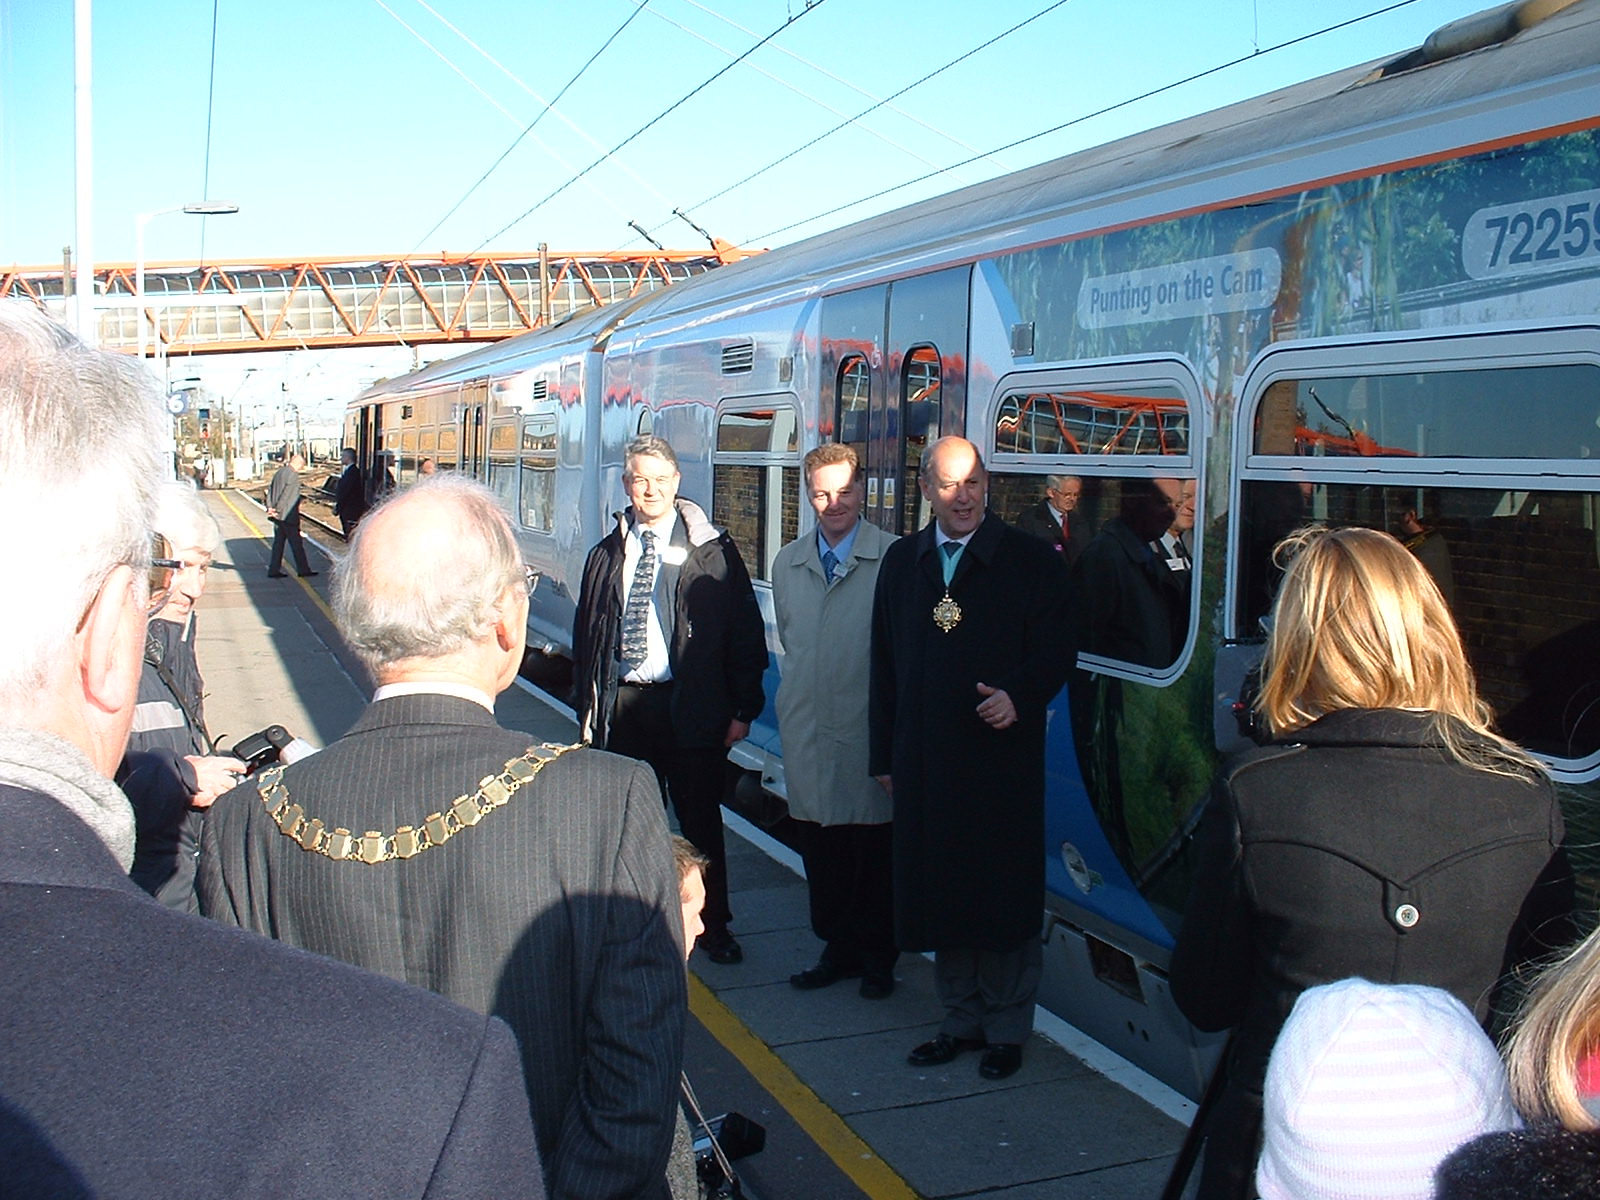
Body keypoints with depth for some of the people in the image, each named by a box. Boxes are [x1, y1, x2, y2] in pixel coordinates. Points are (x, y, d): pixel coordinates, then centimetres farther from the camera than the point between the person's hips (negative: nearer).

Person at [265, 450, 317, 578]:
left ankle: (273, 570, 11)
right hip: (288, 516, -8)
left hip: (278, 515, 8)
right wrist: (277, 510, -15)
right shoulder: (293, 475, -15)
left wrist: (270, 507, 6)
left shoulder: (279, 472, 13)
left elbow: (270, 490, 12)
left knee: (278, 542, 11)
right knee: (296, 543, 0)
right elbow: (287, 495, -20)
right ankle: (303, 570, 5)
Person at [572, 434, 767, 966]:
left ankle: (713, 926, 23)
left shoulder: (712, 551, -2)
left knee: (701, 822, 8)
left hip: (691, 707, -3)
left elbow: (746, 632, -2)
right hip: (621, 703, 3)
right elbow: (585, 636, 11)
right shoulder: (607, 554, 9)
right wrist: (586, 708, 5)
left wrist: (743, 708, -7)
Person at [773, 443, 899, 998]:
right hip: (808, 729, 5)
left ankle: (877, 957, 23)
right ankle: (838, 948, 29)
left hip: (870, 728, -5)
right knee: (820, 848, 13)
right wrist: (801, 691, 15)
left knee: (875, 848, 7)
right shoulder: (787, 564, 10)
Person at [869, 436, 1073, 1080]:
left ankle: (1006, 1029, 22)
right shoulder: (902, 561, 10)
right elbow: (885, 664, 12)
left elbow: (1055, 651, -3)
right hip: (925, 762, 4)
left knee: (1005, 901, 5)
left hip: (1003, 757, -4)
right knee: (940, 898, 11)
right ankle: (961, 1020, 27)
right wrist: (883, 754, 11)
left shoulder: (1033, 560, -2)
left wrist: (1018, 696, -22)